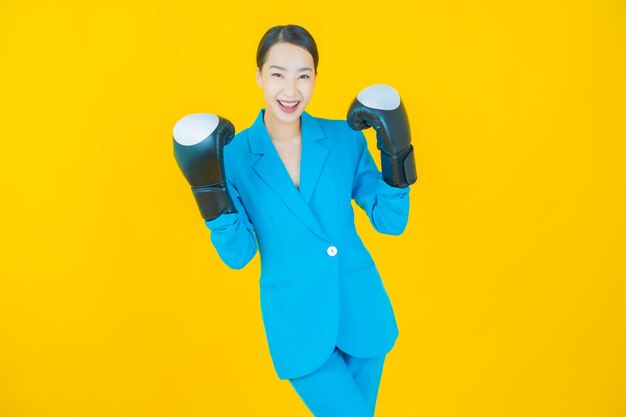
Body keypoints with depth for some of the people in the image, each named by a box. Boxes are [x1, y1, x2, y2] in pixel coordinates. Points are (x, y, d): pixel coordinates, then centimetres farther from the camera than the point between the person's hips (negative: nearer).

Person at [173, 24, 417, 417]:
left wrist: (396, 153, -15)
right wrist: (208, 185, -21)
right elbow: (237, 255, -8)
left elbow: (391, 222, -1)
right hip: (297, 322, -3)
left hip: (361, 310, 3)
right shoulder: (235, 154, -8)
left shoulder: (345, 137, -4)